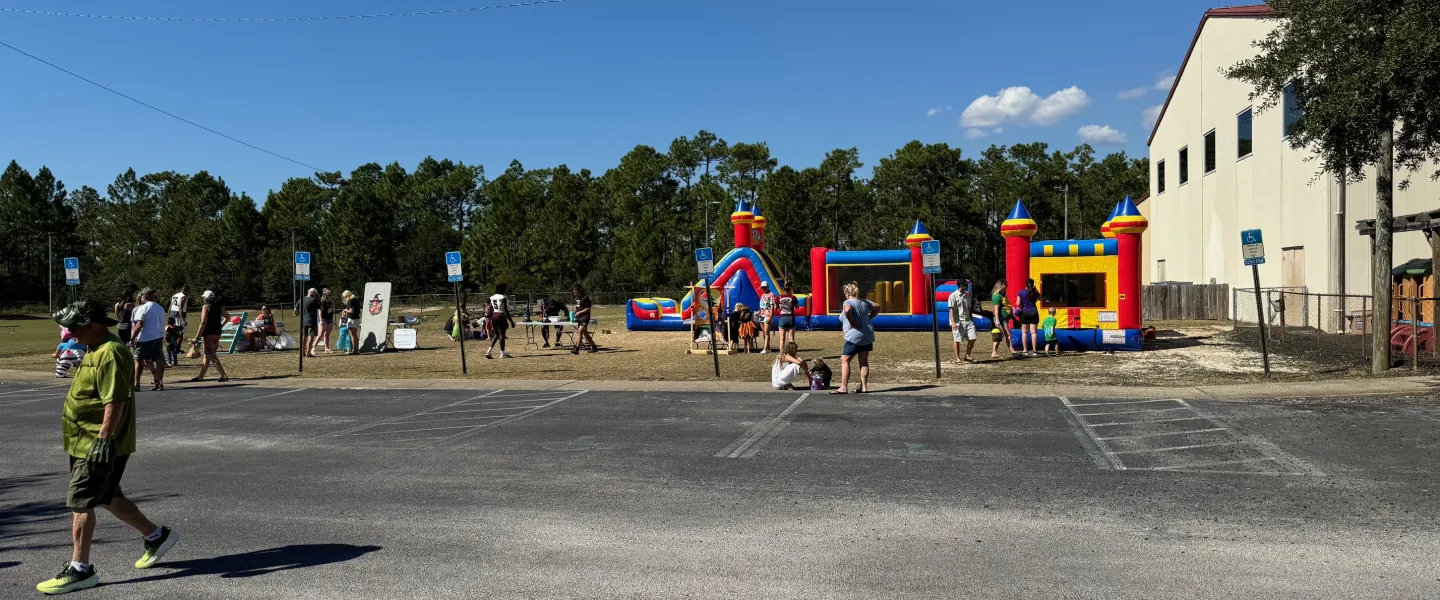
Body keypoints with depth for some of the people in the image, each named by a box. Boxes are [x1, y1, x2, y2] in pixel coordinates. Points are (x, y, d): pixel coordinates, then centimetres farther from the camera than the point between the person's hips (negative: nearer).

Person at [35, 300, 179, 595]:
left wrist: (103, 439, -28)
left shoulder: (110, 353, -21)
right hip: (86, 443, 11)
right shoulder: (96, 349, 13)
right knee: (108, 498, 18)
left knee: (80, 503, -4)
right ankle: (157, 536, 29)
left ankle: (80, 570, 5)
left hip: (99, 445, -11)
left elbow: (116, 402, -27)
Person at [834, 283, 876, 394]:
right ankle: (864, 387, 13)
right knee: (864, 361, 12)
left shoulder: (848, 302, -11)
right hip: (868, 335, 8)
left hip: (855, 336, -8)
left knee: (844, 360, -3)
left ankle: (844, 387, -8)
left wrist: (852, 323, -21)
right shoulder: (864, 302, 12)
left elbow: (847, 310, -34)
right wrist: (868, 318, 16)